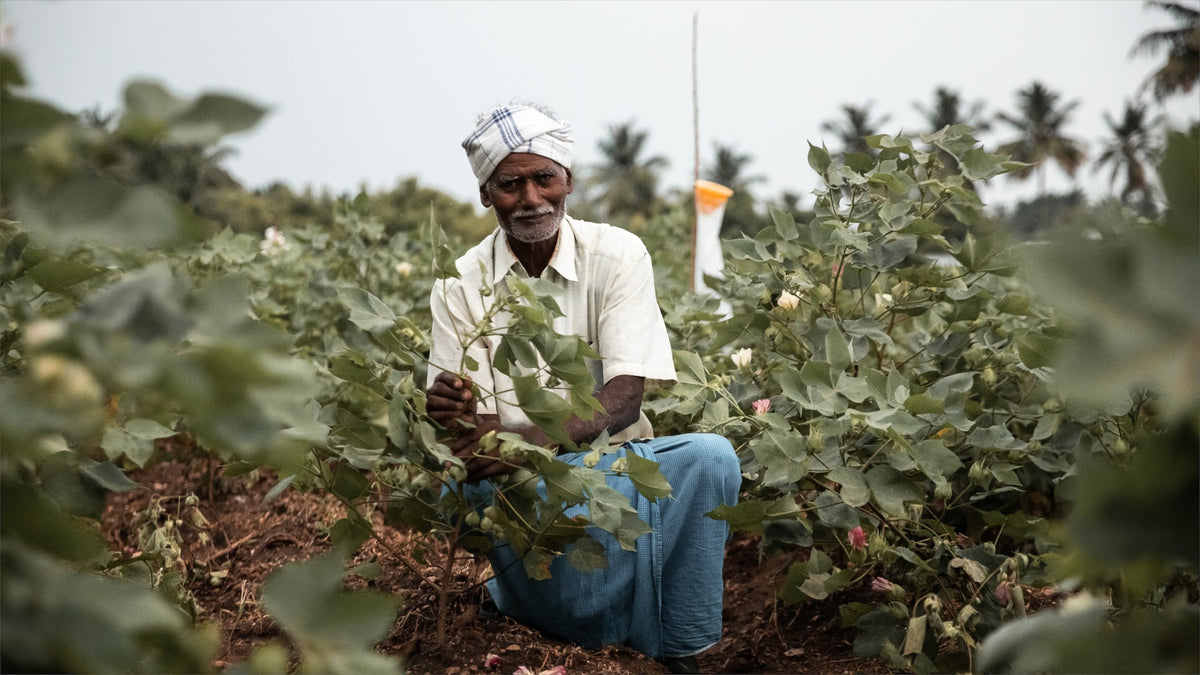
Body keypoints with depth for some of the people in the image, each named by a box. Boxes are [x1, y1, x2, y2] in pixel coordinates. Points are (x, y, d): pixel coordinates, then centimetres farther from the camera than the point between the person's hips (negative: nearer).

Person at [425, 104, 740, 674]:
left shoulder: (617, 256, -2)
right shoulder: (461, 288, 0)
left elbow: (624, 399, -12)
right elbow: (476, 422, -5)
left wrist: (533, 440, -31)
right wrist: (455, 412, -32)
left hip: (615, 460, 1)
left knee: (710, 457, -30)